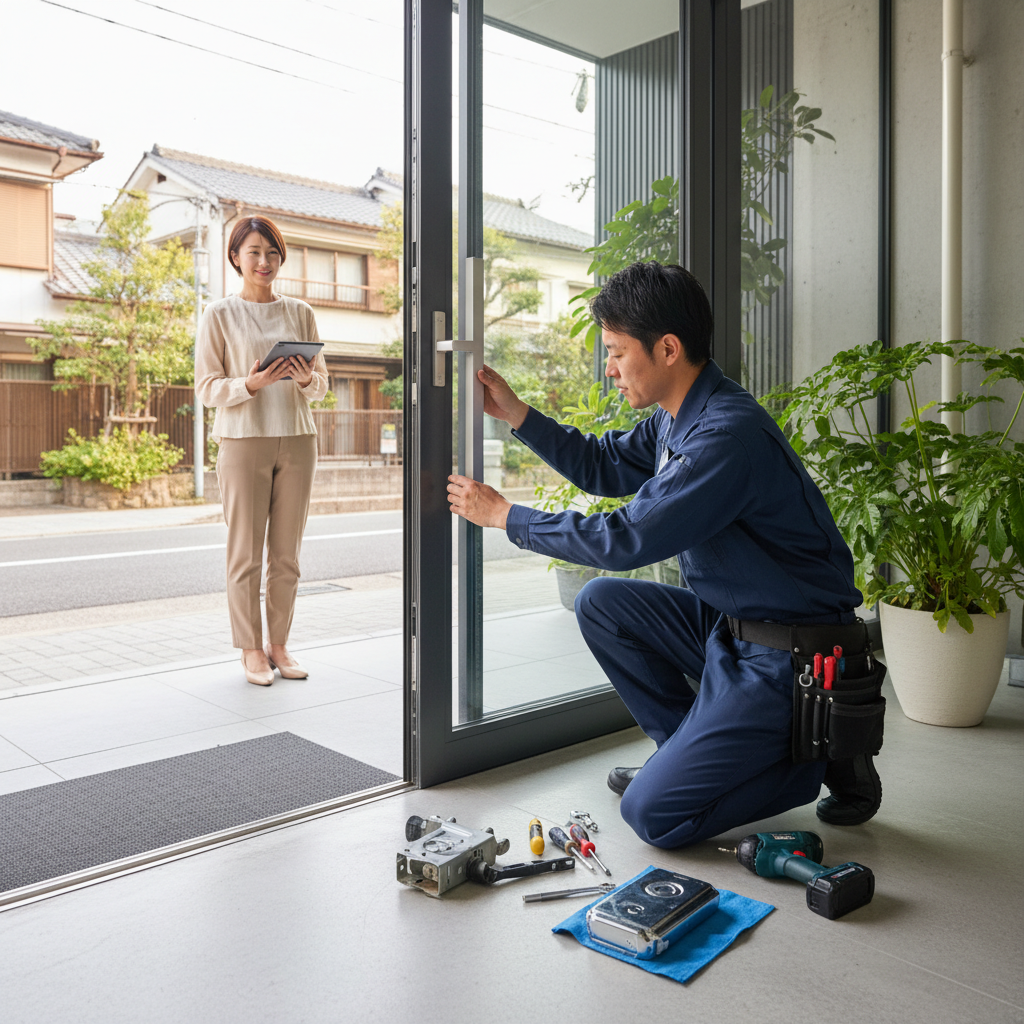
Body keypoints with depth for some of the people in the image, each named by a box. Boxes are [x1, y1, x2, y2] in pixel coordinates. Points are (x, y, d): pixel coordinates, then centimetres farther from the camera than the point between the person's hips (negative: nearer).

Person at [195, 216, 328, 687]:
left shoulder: (300, 312, 11)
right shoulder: (219, 314, 2)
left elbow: (321, 383, 12)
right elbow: (206, 387, -1)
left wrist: (306, 379, -11)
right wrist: (251, 384, -18)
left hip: (296, 439, 3)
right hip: (243, 440, -3)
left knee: (287, 552, 6)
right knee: (245, 553, -1)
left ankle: (279, 645, 16)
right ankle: (251, 650, 10)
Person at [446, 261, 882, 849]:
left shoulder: (729, 435, -26)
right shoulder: (678, 417, 5)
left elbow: (627, 540, -25)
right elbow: (604, 468, 19)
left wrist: (504, 515, -15)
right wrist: (515, 413, 10)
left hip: (789, 656, -9)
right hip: (729, 625, 9)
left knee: (653, 814, -11)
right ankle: (694, 753, 14)